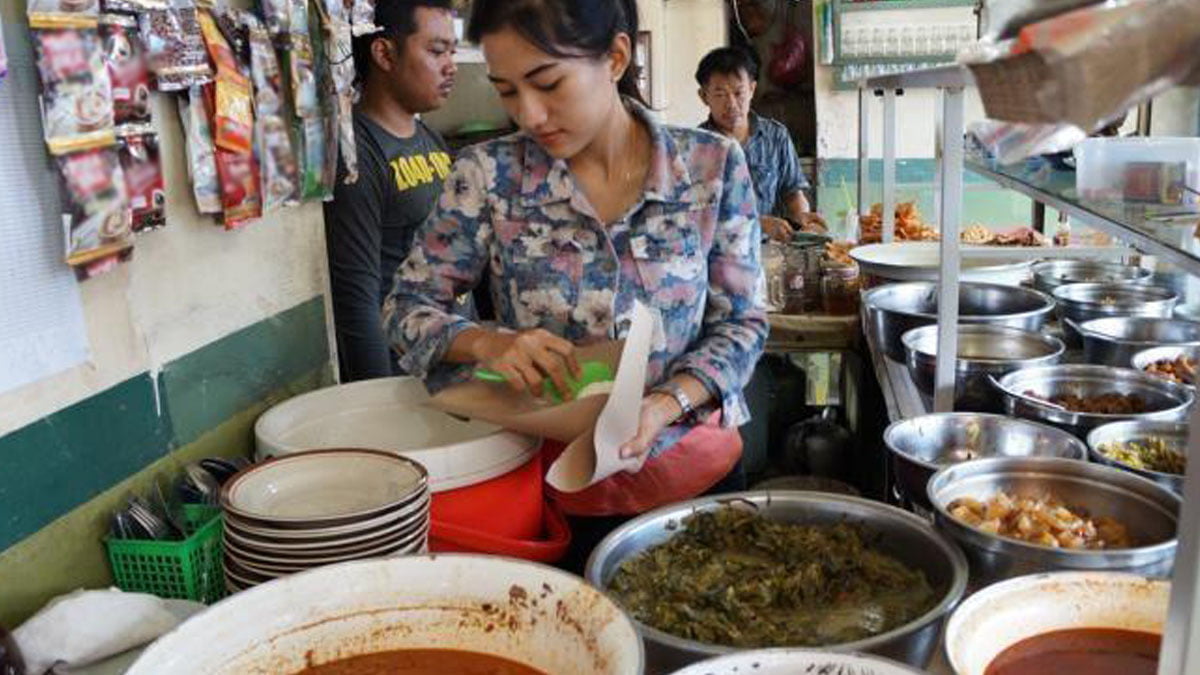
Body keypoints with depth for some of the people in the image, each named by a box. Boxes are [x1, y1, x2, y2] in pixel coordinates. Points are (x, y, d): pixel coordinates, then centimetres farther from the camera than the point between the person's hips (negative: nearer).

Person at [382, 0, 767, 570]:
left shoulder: (711, 166, -9)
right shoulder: (488, 175, -9)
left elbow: (741, 321, -4)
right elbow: (407, 305, -3)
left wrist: (667, 404, -21)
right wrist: (486, 342, -24)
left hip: (695, 471, 1)